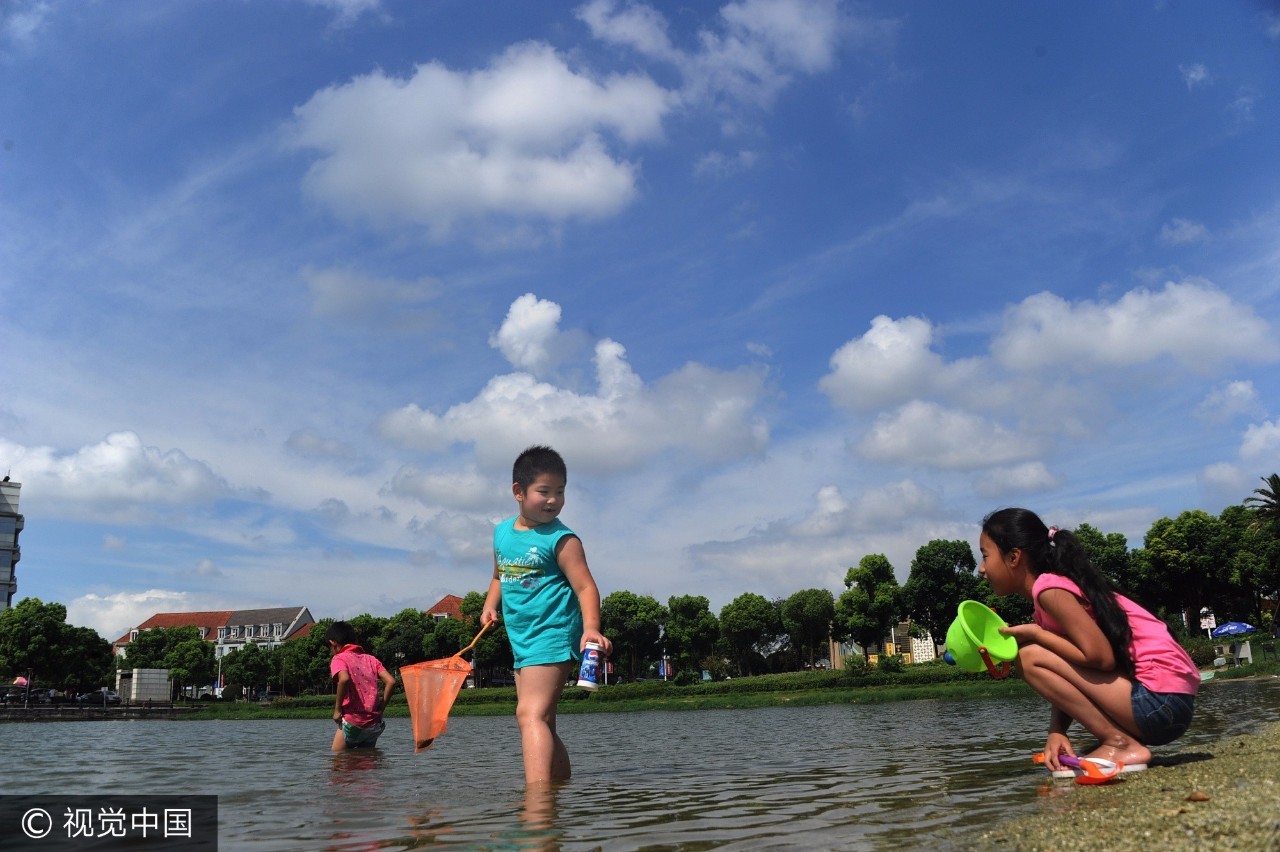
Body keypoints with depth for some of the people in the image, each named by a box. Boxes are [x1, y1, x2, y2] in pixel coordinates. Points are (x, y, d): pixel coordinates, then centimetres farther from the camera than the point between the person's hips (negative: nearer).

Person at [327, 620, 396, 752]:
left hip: (353, 723, -5)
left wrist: (337, 709, -13)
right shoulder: (371, 659, 14)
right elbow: (391, 682, 2)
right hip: (375, 724, 5)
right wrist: (380, 709, 9)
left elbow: (344, 679, -23)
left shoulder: (338, 659, -1)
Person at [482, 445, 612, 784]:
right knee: (542, 724, 14)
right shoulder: (502, 533, 11)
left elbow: (585, 587, -15)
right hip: (522, 642, 8)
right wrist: (490, 605, 7)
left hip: (552, 637, -8)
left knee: (530, 714, -21)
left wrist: (591, 628, -31)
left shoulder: (561, 539, -9)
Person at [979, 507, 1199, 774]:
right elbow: (1066, 683, 12)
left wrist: (1034, 633, -11)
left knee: (1031, 657, -14)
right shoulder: (1059, 585, 15)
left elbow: (1100, 657, -22)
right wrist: (1056, 732, -3)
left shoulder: (1049, 588, -14)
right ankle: (1123, 738, 10)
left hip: (1160, 701, -10)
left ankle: (1121, 745, -9)